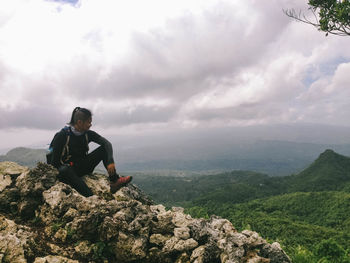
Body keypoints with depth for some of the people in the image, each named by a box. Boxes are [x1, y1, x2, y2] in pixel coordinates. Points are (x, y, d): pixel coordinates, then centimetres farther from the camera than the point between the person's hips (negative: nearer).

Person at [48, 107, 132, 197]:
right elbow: (54, 159, -13)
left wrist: (110, 161, -31)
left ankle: (114, 181, -24)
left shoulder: (88, 134, -5)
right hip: (67, 168, -4)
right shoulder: (63, 135, -16)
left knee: (104, 149, -12)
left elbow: (107, 143, -18)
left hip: (83, 167, 5)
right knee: (64, 171, -42)